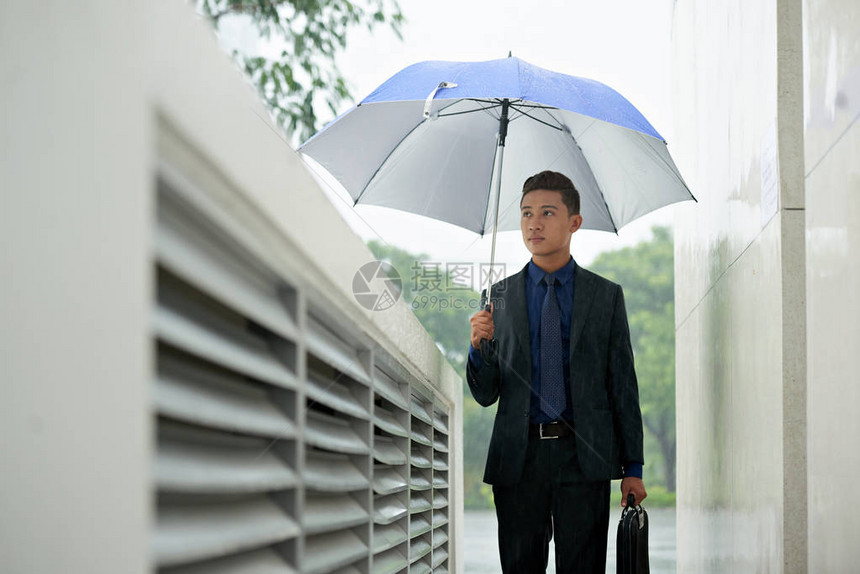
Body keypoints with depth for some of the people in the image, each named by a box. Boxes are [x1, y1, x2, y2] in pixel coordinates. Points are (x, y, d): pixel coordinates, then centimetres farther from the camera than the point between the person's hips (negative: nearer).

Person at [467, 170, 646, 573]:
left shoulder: (606, 296, 8)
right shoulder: (501, 296, 10)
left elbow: (623, 385, 7)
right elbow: (486, 394, 9)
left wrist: (633, 468, 2)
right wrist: (479, 346, -12)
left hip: (584, 458, -1)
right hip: (518, 458, 1)